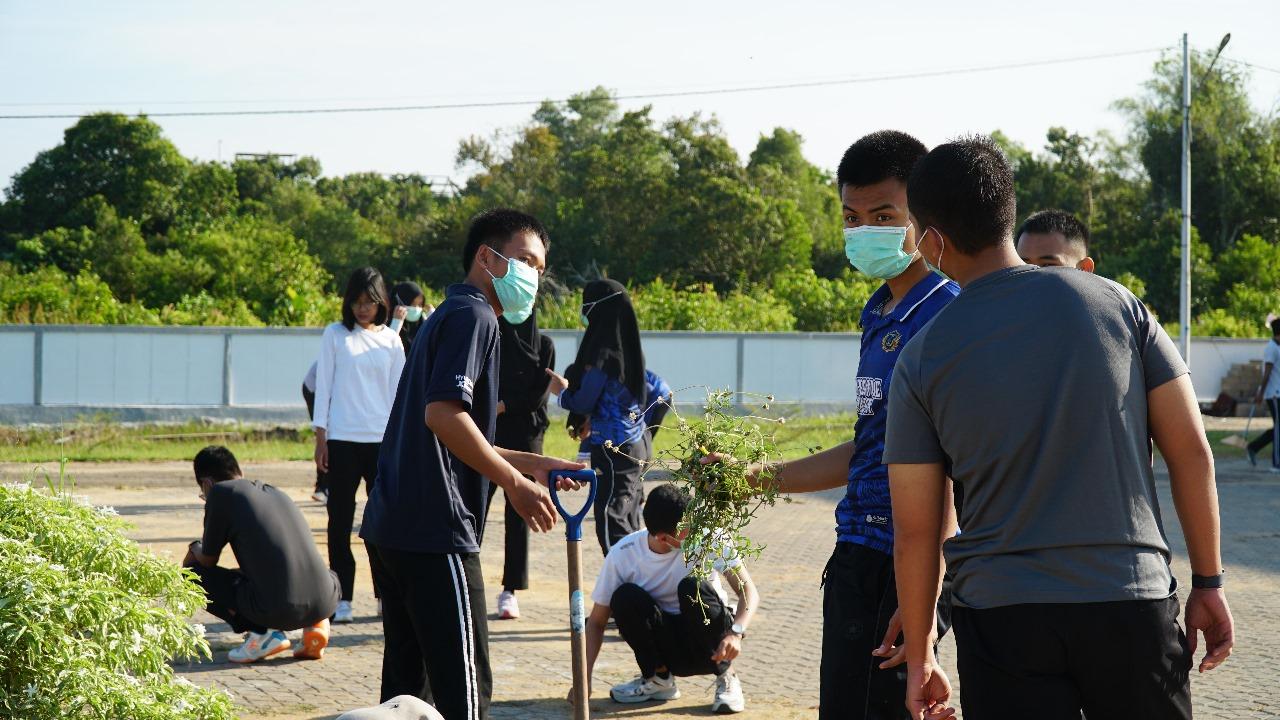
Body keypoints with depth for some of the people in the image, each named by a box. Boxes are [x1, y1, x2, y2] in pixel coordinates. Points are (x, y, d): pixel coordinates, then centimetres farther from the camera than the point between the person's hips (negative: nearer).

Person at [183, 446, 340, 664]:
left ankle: (261, 632, -1)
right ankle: (316, 624, 9)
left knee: (192, 574, 13)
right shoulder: (274, 492, 23)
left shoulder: (221, 492, 4)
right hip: (324, 603, 6)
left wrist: (194, 549, 36)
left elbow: (208, 561, 12)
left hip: (275, 611, -6)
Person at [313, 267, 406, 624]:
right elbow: (323, 387, 4)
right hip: (342, 439, -1)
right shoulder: (335, 335, 4)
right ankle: (343, 598, 5)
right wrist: (320, 438, -1)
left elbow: (398, 391, 11)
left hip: (382, 440, 1)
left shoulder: (391, 340, 9)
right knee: (341, 518, 1)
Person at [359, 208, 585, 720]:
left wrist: (531, 464, 21)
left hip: (390, 525, 10)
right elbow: (443, 414, -22)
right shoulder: (473, 316, -8)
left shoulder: (446, 317, 24)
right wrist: (516, 484, -16)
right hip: (435, 532, -10)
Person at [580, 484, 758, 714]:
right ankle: (658, 679, -3)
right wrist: (584, 679, -18)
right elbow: (596, 621, -7)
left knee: (693, 587, -30)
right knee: (625, 597, -26)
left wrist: (736, 632, -37)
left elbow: (748, 590, -18)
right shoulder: (623, 555, -15)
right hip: (667, 647, 1)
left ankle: (726, 677, -10)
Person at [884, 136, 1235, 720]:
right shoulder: (1115, 304, 2)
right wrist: (1208, 583, 10)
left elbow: (915, 532, 1)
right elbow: (1190, 452, 1)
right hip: (1133, 604, 1)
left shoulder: (921, 360, -1)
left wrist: (919, 658, 11)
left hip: (1001, 617, -1)